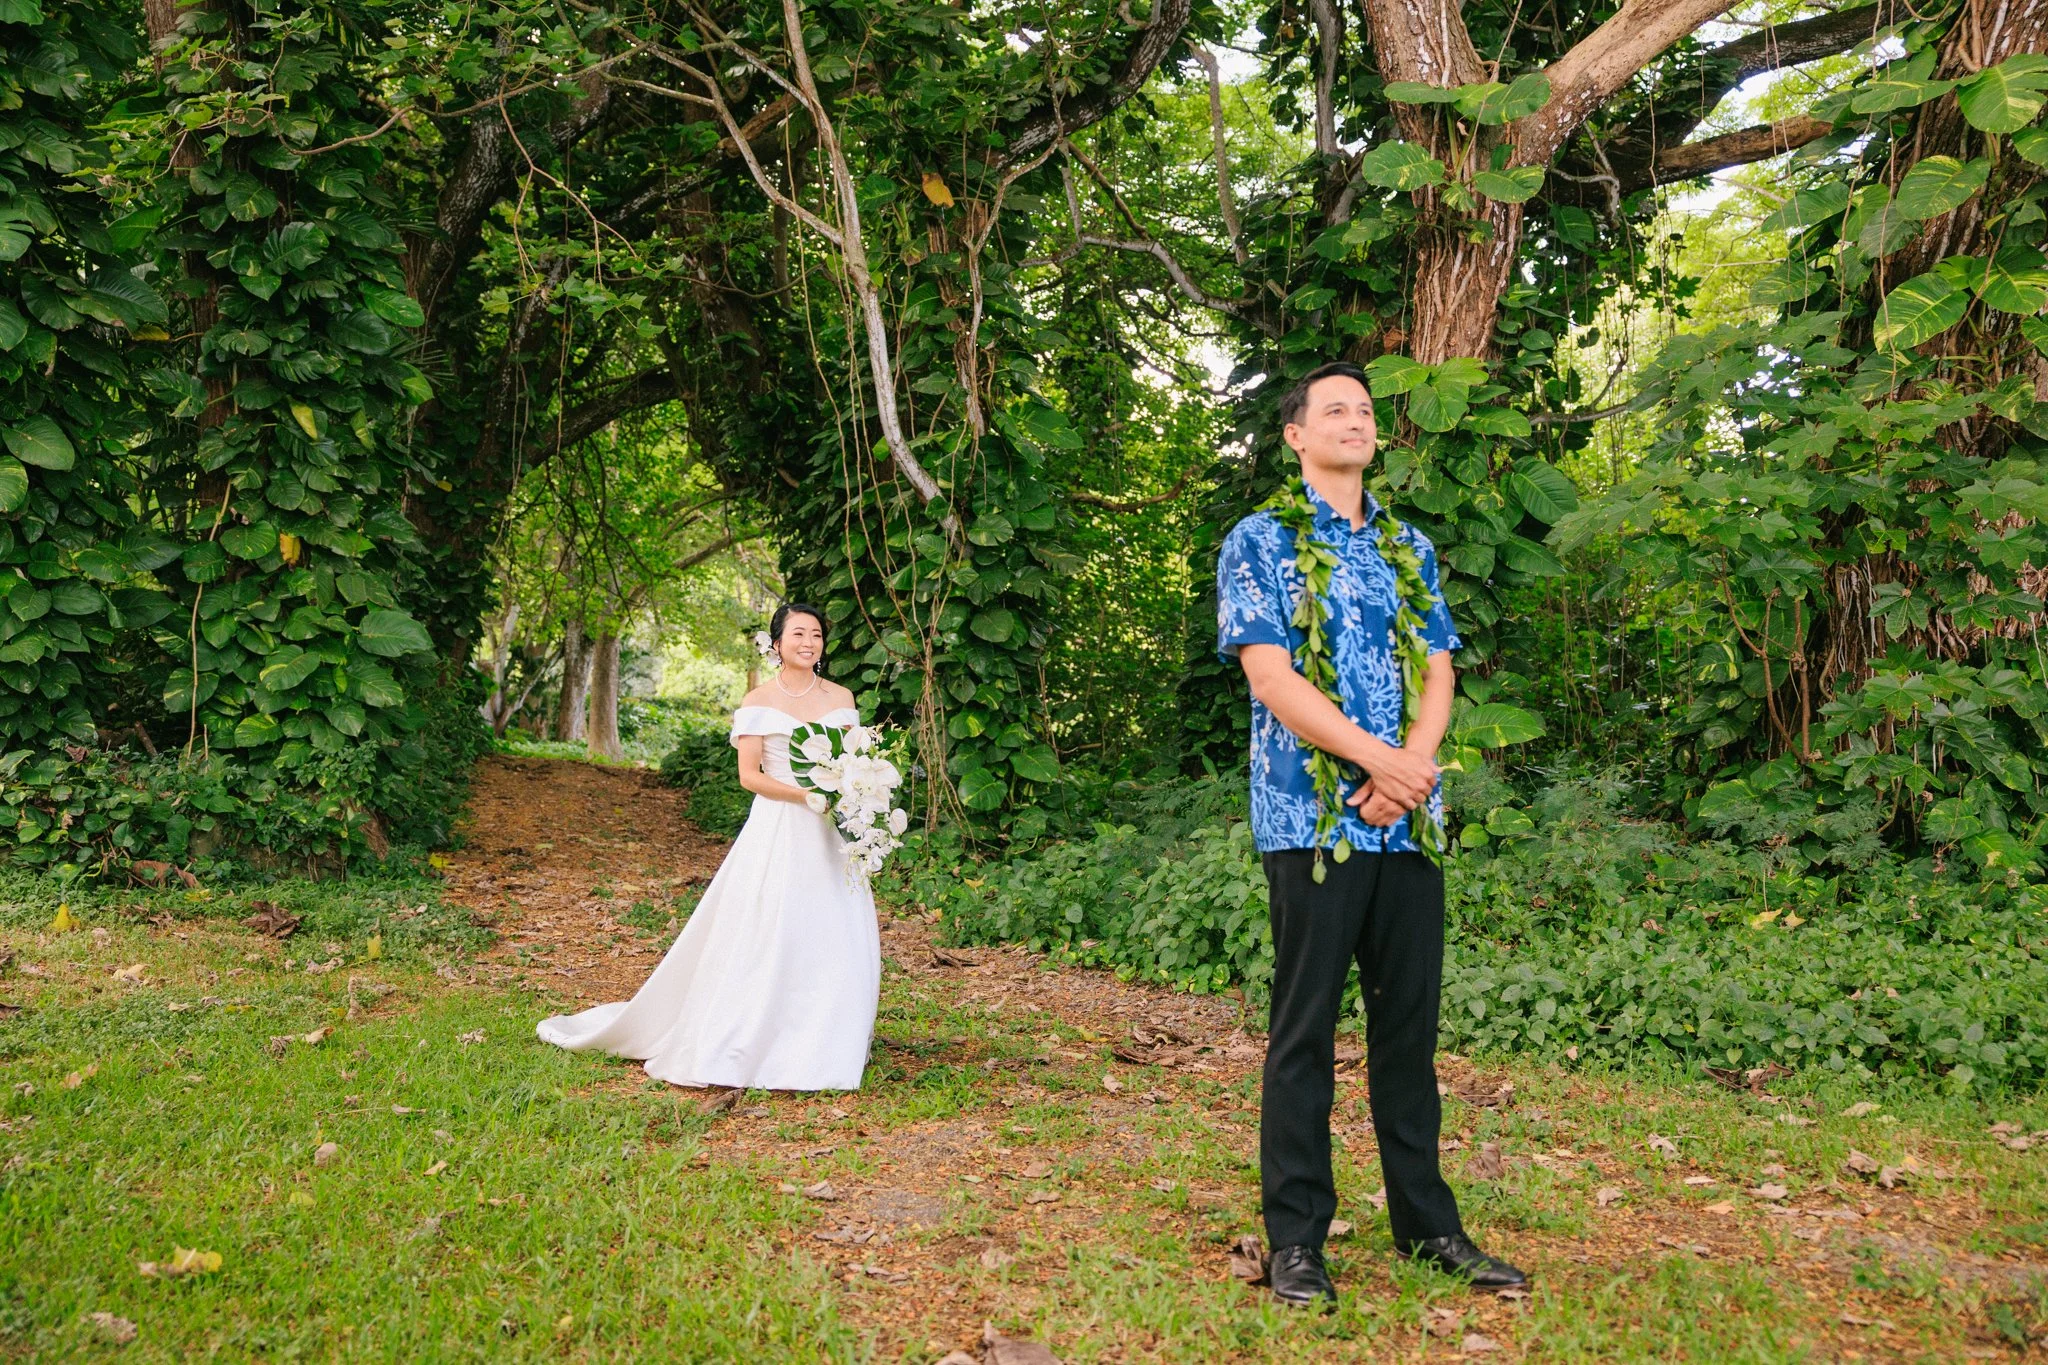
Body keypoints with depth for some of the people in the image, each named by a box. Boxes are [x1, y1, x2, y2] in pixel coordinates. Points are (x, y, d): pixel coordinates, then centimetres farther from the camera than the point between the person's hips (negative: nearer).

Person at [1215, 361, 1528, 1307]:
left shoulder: (1411, 547, 16)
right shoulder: (1259, 541, 0)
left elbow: (1438, 670, 10)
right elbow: (1270, 675, -10)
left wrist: (1410, 772, -9)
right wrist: (1380, 759, -17)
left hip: (1408, 821, 5)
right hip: (1312, 820, -5)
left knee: (1411, 1022, 10)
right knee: (1305, 1030, 1)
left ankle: (1427, 1223, 21)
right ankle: (1295, 1239, 10)